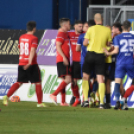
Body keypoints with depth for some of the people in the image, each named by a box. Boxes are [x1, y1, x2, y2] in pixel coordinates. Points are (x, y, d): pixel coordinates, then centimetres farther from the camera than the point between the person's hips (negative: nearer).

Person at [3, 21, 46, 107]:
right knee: (38, 83, 6)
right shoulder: (34, 38, -10)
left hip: (21, 64, 6)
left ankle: (7, 97, -7)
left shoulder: (21, 37, 10)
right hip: (31, 64, -6)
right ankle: (40, 103, 7)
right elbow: (33, 50, -22)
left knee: (19, 82, 10)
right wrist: (30, 62, -31)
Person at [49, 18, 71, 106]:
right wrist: (64, 57, -23)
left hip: (65, 61, 10)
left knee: (65, 80, 9)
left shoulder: (65, 34, 20)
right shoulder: (61, 34, -9)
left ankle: (63, 101, 9)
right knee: (68, 79, -17)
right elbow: (58, 46, -18)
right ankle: (54, 95, -17)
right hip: (62, 60, -10)